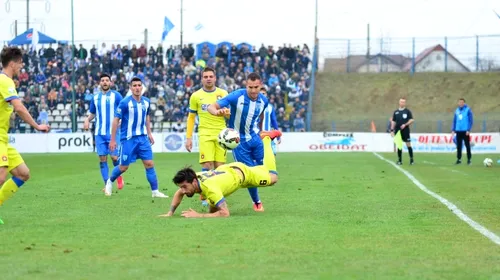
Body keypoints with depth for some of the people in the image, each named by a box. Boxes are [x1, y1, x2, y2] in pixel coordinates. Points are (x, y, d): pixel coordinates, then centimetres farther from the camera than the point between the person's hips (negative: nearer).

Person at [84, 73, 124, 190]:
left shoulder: (116, 95, 0)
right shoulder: (95, 97, 11)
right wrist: (87, 120, 3)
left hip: (113, 132, -3)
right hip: (99, 132, 3)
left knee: (114, 157, -9)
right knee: (102, 159, -1)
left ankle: (119, 176, 21)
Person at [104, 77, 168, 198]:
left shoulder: (146, 101, 3)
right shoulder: (125, 103, -13)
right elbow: (116, 120, -9)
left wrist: (149, 133, 18)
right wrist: (112, 140, -9)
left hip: (143, 138, 4)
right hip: (128, 139, -4)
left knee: (149, 164, -4)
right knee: (123, 167, 3)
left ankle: (155, 191, 0)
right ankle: (110, 182, 31)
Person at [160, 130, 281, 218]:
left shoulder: (210, 188, -49)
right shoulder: (188, 181, -29)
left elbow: (225, 213, -50)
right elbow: (178, 194, -5)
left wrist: (198, 216, -54)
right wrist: (170, 213, -18)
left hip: (241, 172, -5)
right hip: (225, 169, 5)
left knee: (272, 178, 18)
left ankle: (266, 138, 36)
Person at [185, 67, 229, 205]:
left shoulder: (223, 94, 6)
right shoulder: (196, 96, 5)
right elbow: (191, 117, 10)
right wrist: (188, 137, 5)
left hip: (221, 134, 1)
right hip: (205, 134, -1)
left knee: (219, 166, 0)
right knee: (207, 165, -12)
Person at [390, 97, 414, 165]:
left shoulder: (407, 111, 3)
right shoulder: (396, 112, 12)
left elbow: (411, 120, -2)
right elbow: (393, 121, 14)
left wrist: (405, 125, -16)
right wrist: (392, 130, 6)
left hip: (405, 131, -3)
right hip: (397, 131, 3)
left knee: (408, 144, -6)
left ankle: (411, 160, 0)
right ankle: (399, 160, 11)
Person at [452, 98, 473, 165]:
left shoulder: (468, 110, -4)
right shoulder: (457, 110, 12)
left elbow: (471, 121, -7)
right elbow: (454, 121, 16)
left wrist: (468, 130, -14)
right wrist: (453, 130, 9)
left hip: (465, 131, -5)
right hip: (458, 131, 5)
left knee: (467, 145, -1)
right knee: (459, 146, 5)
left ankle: (469, 159, 5)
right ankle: (459, 159, 10)